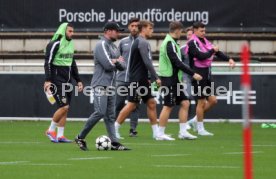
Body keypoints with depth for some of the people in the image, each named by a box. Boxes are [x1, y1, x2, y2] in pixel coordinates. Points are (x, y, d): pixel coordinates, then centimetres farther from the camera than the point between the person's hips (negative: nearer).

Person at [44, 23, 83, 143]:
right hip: (57, 81, -8)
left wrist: (78, 80, 19)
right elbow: (48, 63, -15)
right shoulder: (55, 44, -11)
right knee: (64, 106, -14)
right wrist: (48, 80, -23)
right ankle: (51, 130, 1)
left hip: (67, 81, 8)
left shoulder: (70, 44, 14)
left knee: (65, 108, 5)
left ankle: (60, 135, 9)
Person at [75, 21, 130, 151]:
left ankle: (114, 143, 1)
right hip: (101, 85, -9)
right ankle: (81, 137, -5)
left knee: (110, 115, 5)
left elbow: (122, 66, 13)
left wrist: (115, 61, -8)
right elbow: (108, 65, -19)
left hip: (111, 86, 9)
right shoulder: (102, 45, -9)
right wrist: (118, 61, 1)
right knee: (100, 112, -15)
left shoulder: (114, 47, 19)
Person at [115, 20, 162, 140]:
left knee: (151, 103, 8)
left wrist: (148, 78, 19)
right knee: (131, 105, -7)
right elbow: (147, 62, -20)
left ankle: (156, 133, 9)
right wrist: (156, 78, -17)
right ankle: (115, 129, -1)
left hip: (141, 79, 10)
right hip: (137, 79, -10)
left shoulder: (138, 42, 17)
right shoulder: (143, 43, -14)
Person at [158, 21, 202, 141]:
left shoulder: (170, 42, 15)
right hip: (169, 79, -10)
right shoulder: (170, 43, -16)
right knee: (168, 106, -5)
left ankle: (183, 132, 9)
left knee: (185, 103, 8)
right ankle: (160, 134, 2)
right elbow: (177, 63, -21)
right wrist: (193, 74, -18)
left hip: (174, 80, 10)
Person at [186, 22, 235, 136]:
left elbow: (216, 51, 10)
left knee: (212, 100, 7)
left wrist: (229, 59, -3)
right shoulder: (193, 43, -12)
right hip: (198, 75, -8)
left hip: (207, 74, 8)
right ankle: (200, 129, 8)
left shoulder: (204, 41, 13)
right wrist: (212, 51, -10)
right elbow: (201, 56, -24)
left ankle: (196, 120, 23)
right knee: (201, 102, -2)